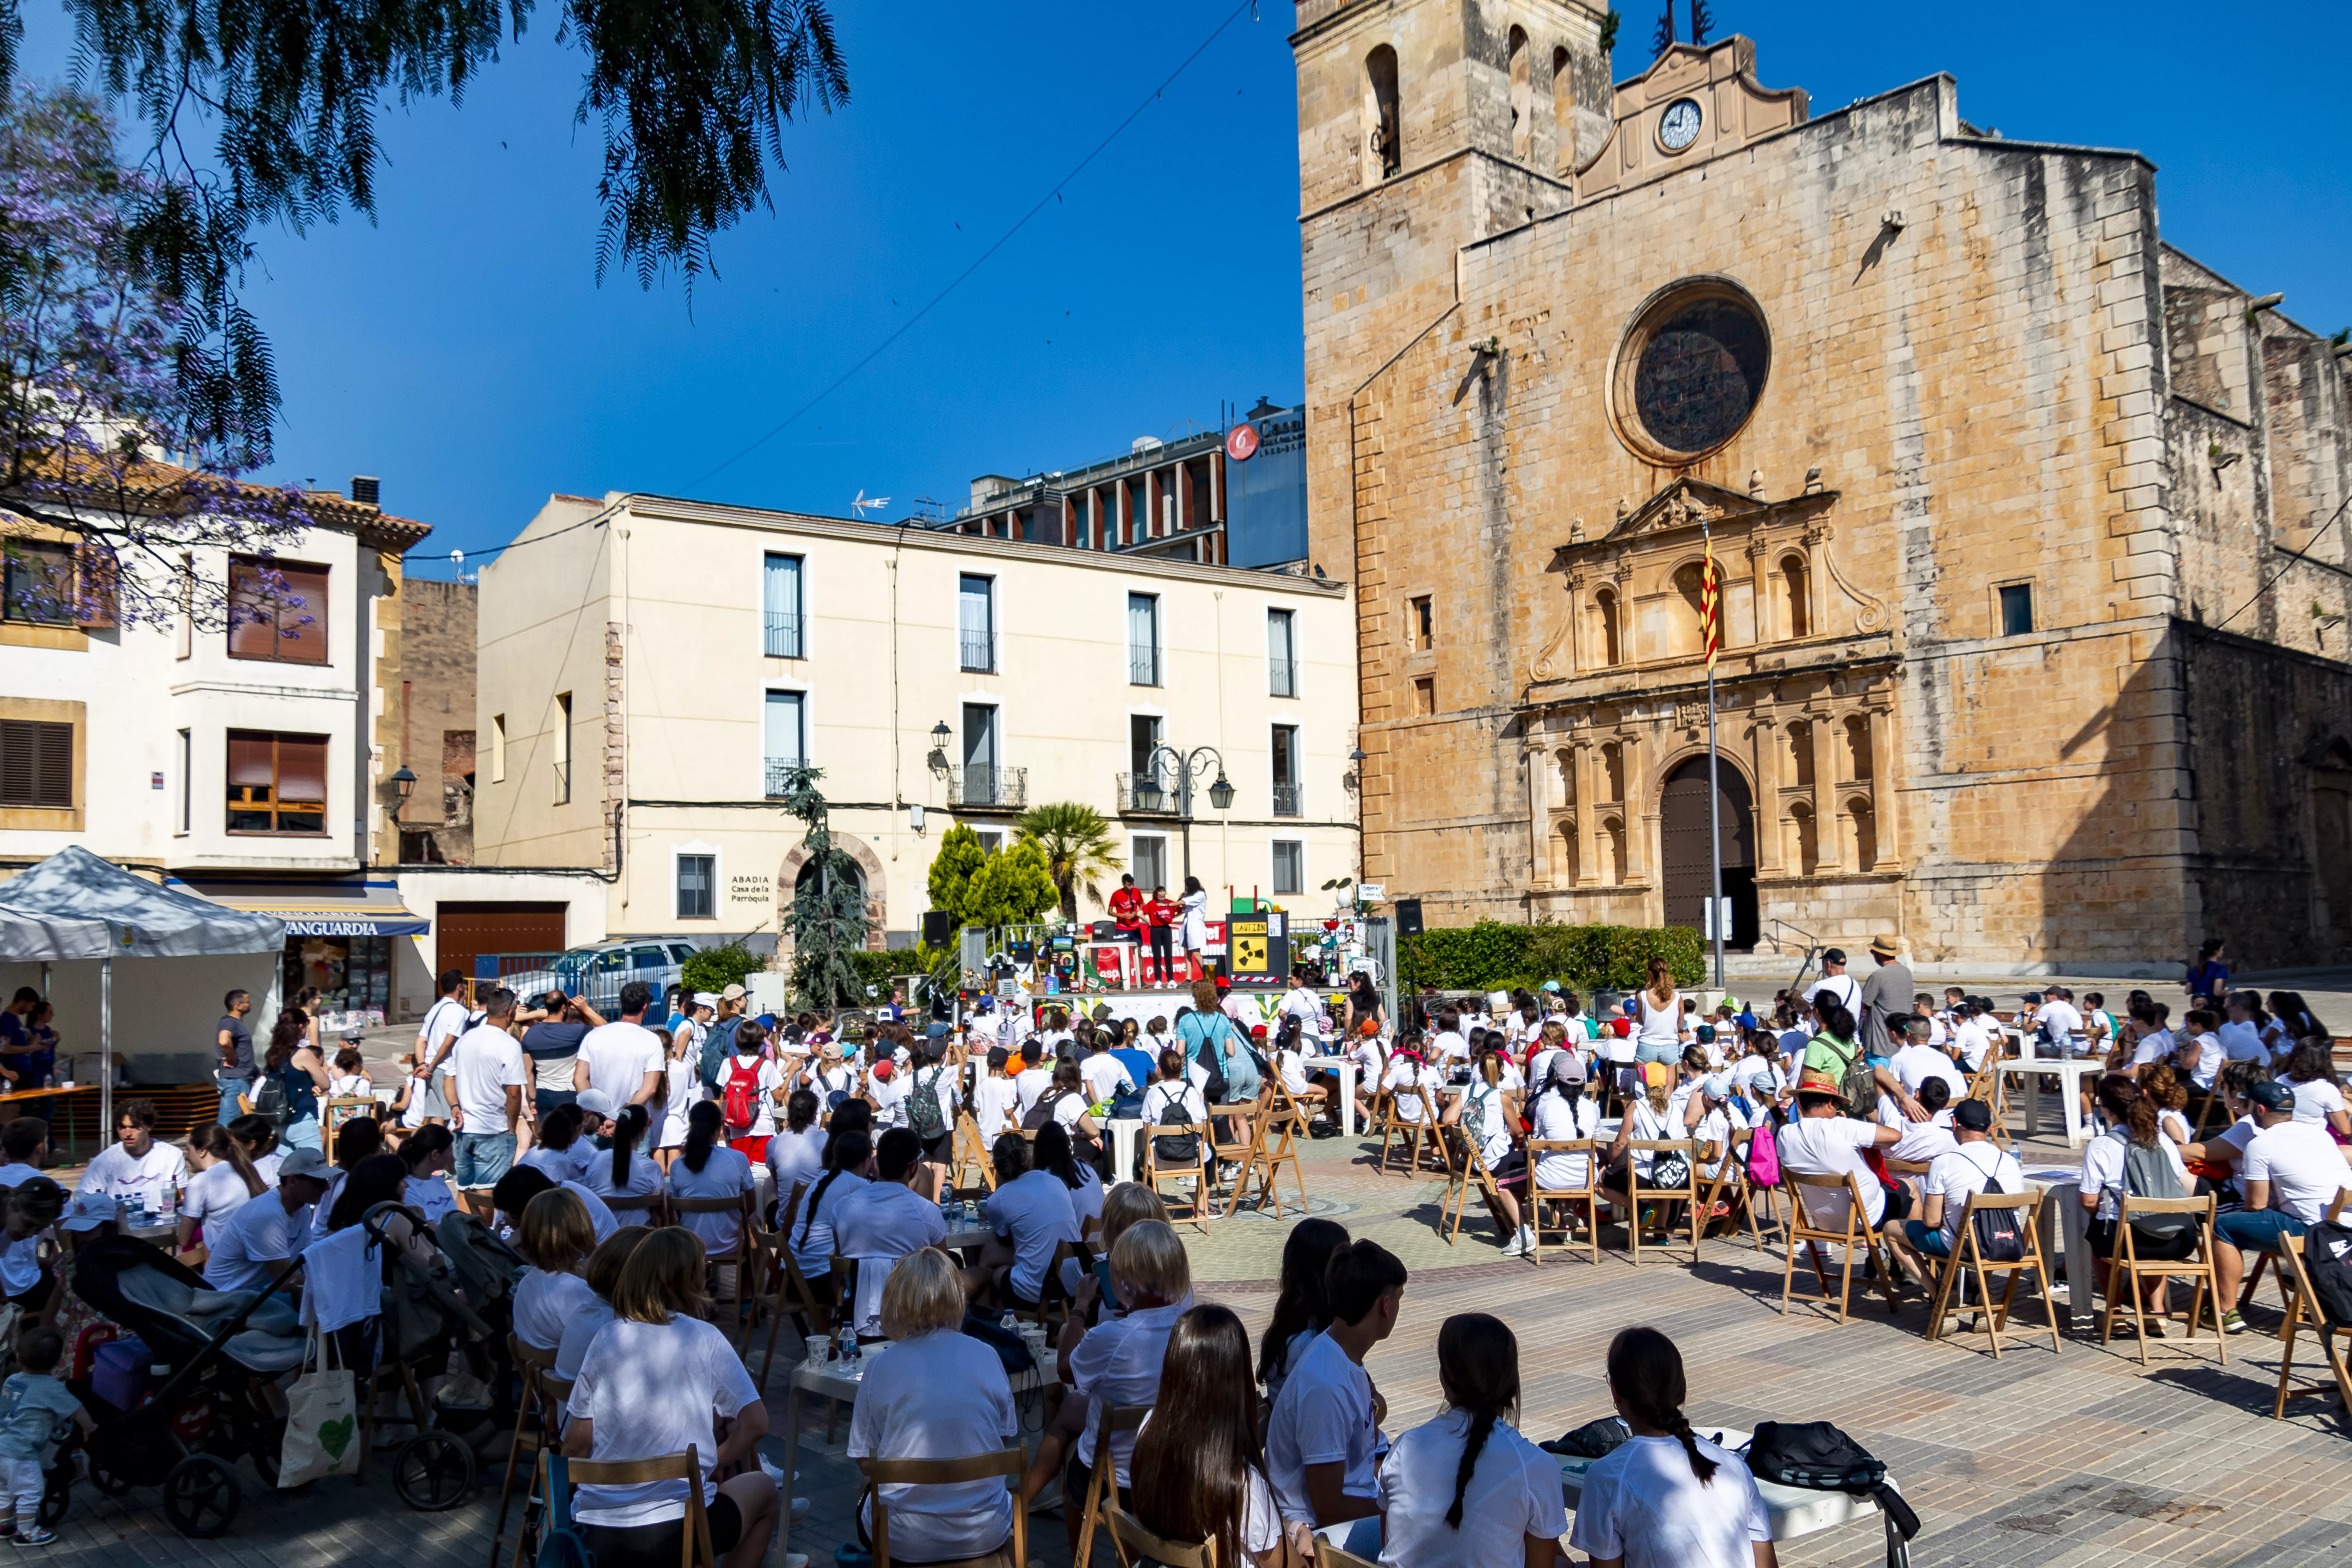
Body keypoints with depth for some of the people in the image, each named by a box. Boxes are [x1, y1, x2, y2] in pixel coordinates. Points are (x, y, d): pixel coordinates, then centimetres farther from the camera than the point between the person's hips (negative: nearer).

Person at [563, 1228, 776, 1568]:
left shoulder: (604, 1339, 1)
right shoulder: (704, 1339, -7)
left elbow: (577, 1444, 3)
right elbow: (755, 1424, -6)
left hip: (594, 1538, 4)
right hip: (674, 1530, -4)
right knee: (761, 1489, 27)